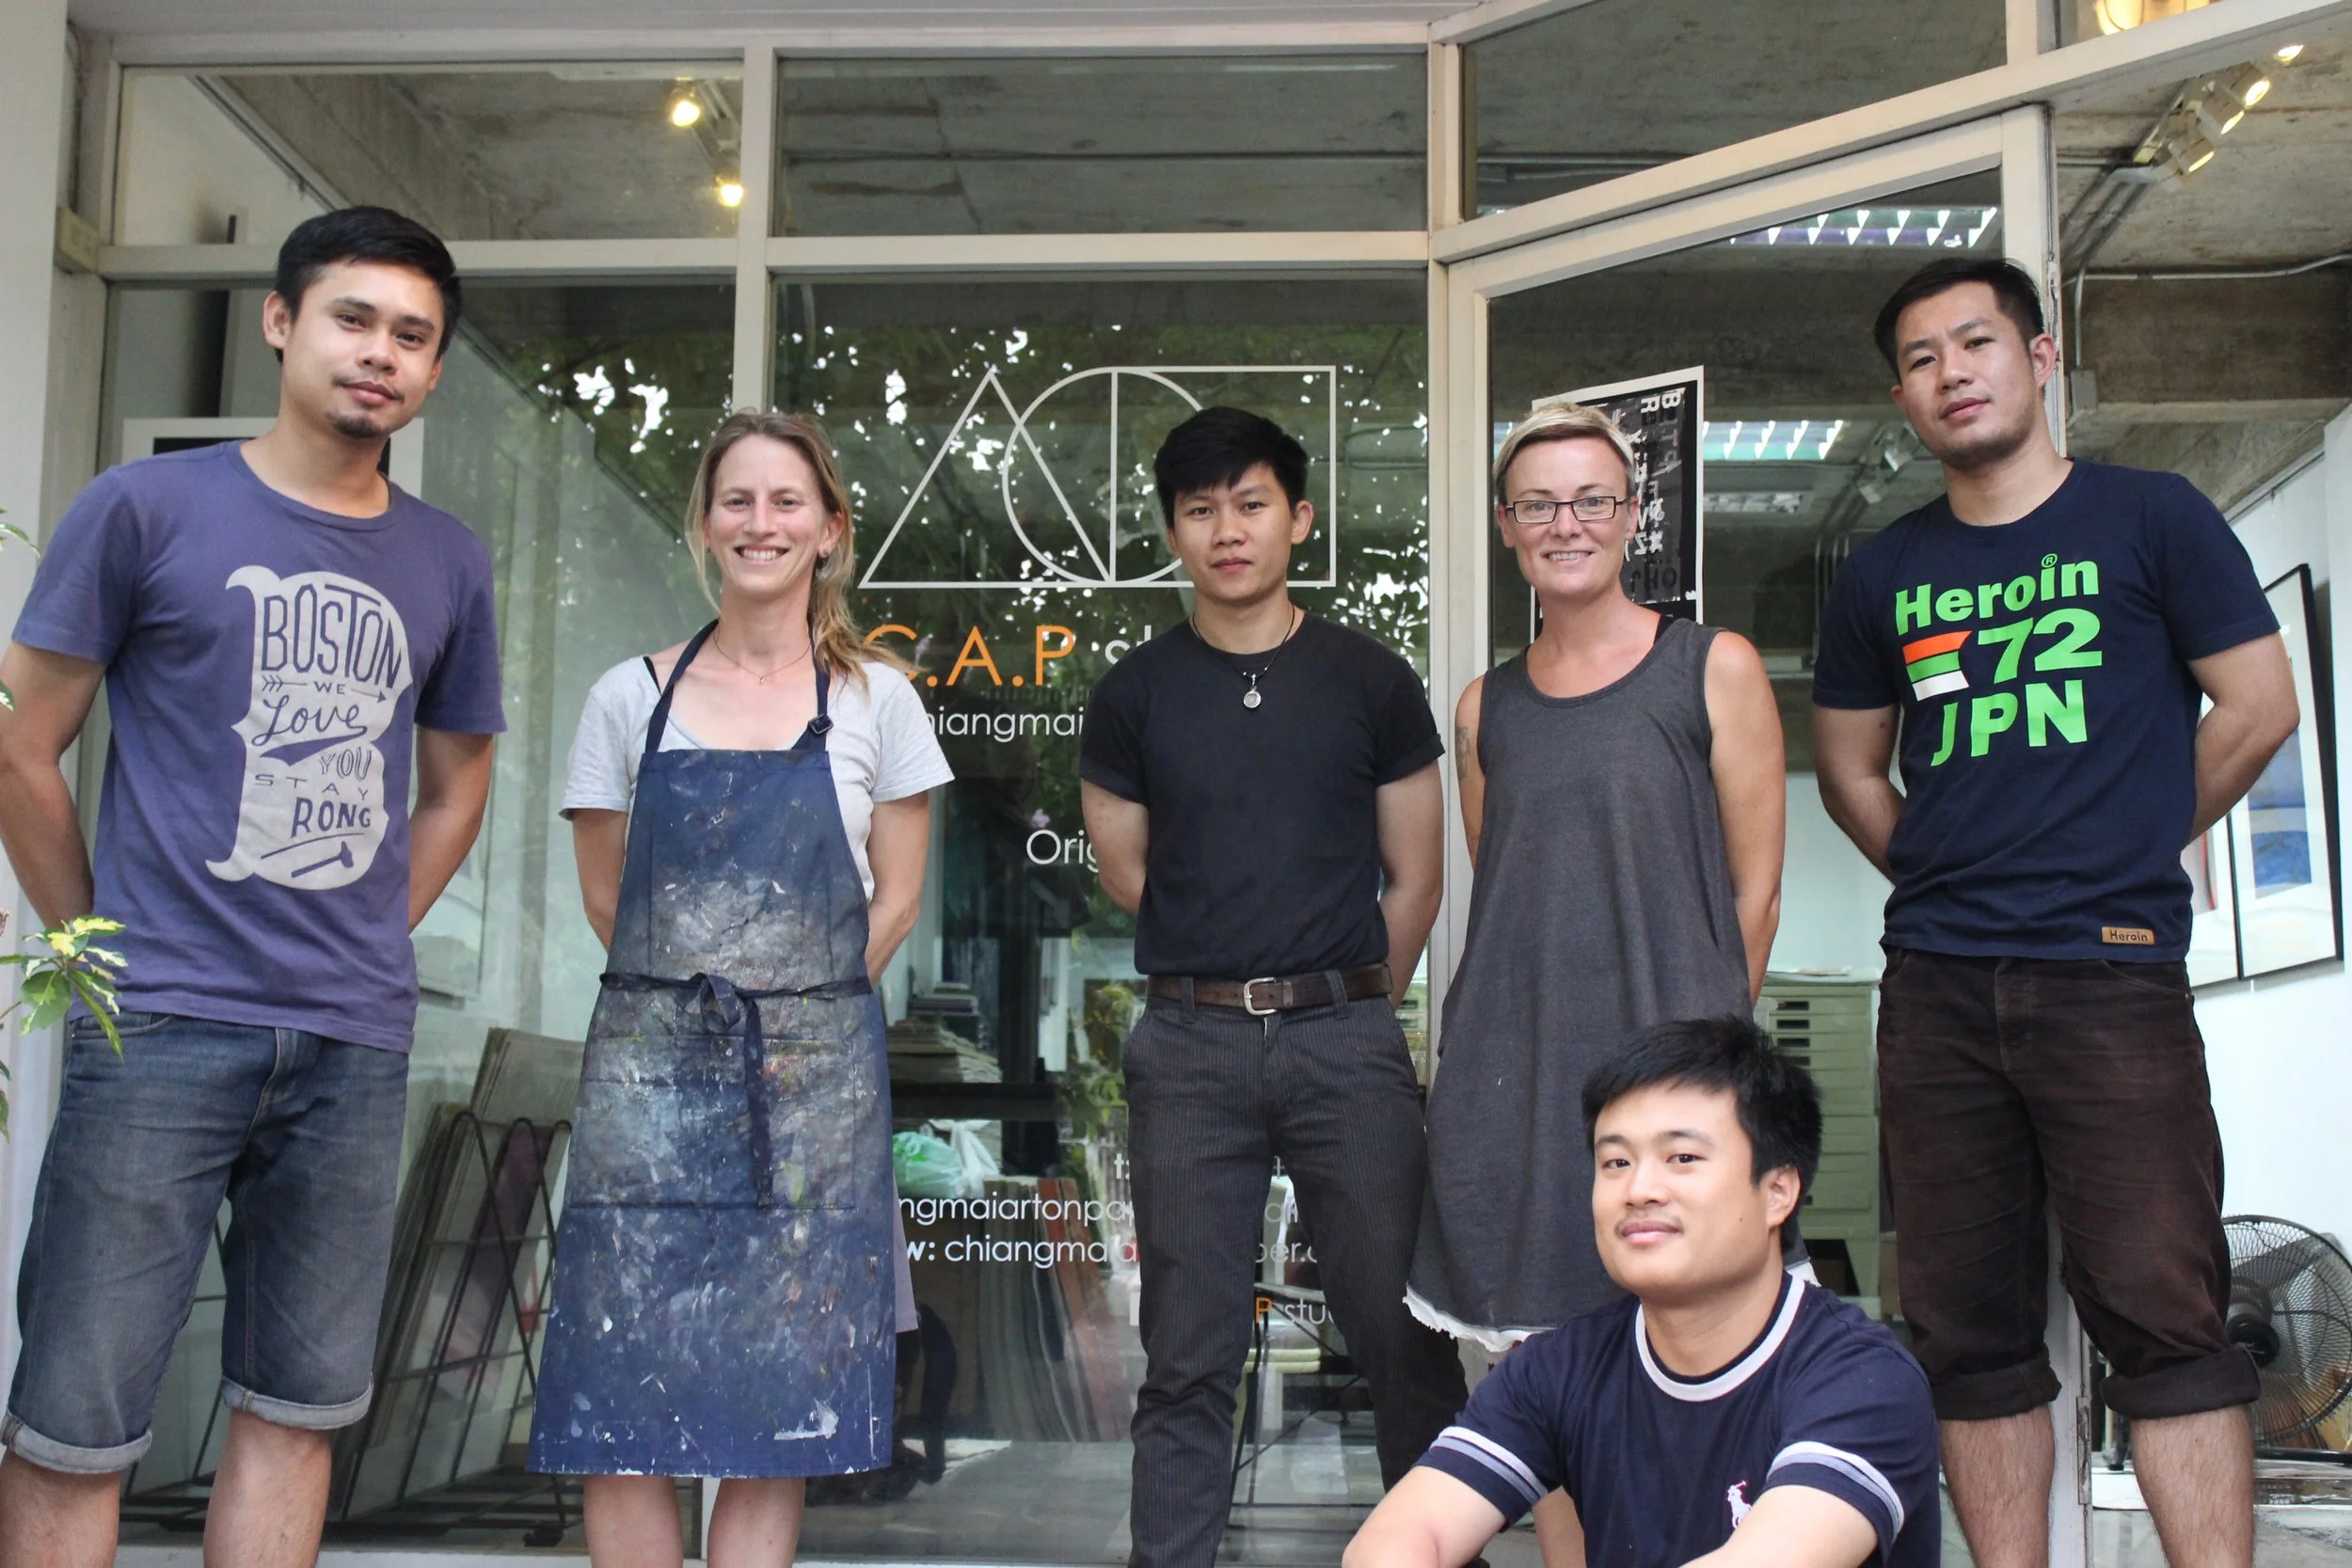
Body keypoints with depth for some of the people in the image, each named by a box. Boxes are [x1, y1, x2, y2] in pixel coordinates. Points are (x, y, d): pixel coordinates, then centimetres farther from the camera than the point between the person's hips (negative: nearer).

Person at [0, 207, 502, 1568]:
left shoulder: (450, 563, 11)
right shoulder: (148, 508, 0)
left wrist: (371, 944, 12)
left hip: (357, 1043, 4)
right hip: (164, 1029, -4)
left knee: (297, 1409, 11)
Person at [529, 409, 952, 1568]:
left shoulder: (875, 700, 5)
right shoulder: (632, 697, 6)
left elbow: (893, 903, 7)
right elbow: (605, 896, 11)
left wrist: (798, 1015, 3)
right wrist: (689, 999, 6)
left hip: (814, 1085, 0)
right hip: (648, 1076, 1)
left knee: (779, 1427, 3)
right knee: (620, 1411, -1)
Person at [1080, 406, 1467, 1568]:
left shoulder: (1370, 681, 5)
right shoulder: (1135, 694, 6)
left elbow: (1415, 877, 9)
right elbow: (1123, 871, 13)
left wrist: (1349, 1001, 11)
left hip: (1346, 1033, 0)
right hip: (1189, 1044, 1)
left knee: (1401, 1329, 2)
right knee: (1188, 1353, 5)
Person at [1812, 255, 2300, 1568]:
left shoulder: (2150, 519, 3)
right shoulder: (1884, 575, 12)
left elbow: (2259, 709, 2)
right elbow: (1851, 769, 21)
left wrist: (2131, 854, 7)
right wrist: (1954, 880, 12)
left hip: (2111, 970, -4)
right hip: (1936, 986, 4)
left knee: (2162, 1312, -7)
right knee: (1972, 1332, 7)